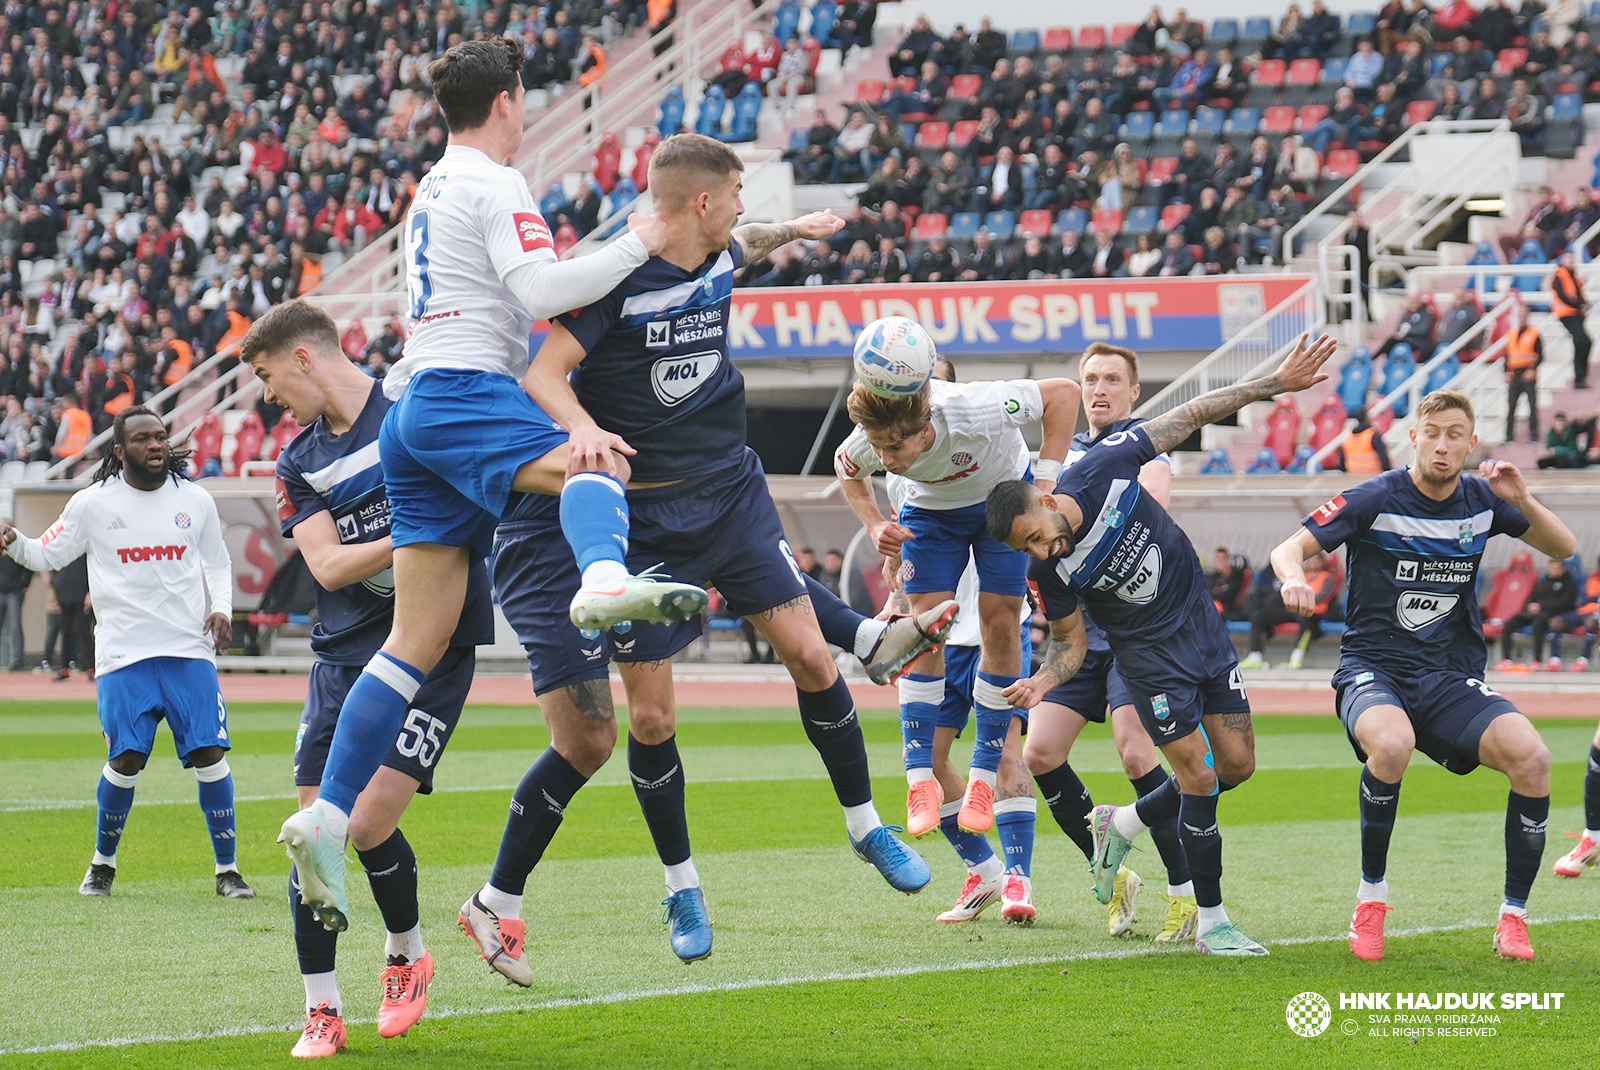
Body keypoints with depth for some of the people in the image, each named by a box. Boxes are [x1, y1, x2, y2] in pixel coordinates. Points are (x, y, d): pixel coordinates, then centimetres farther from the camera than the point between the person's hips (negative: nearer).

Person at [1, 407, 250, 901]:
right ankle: (103, 862, 16)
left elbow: (217, 564, 20)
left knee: (210, 755, -6)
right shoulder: (92, 504, 2)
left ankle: (227, 869, 5)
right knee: (126, 759, -7)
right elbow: (48, 554, 8)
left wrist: (221, 607, 3)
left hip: (190, 651, 2)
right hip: (123, 655, -2)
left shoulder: (195, 501, 9)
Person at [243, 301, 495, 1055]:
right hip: (344, 653, 5)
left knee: (369, 825, -13)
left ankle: (406, 953, 16)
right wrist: (405, 540, -19)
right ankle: (321, 1010, 9)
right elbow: (326, 566, -2)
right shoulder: (297, 463, 10)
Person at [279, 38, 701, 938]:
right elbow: (540, 291, -14)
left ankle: (329, 817, -2)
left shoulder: (433, 190, 28)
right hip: (463, 395, -9)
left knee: (420, 642, 5)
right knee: (597, 465, -34)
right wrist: (635, 247, -5)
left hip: (412, 414, 9)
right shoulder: (494, 186, -1)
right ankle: (607, 579, -70)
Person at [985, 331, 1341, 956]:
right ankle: (1210, 923, 0)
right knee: (1199, 775, -12)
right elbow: (1070, 643, -6)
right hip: (1148, 653, -3)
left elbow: (1193, 416, -10)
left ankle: (1121, 825, 25)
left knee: (1237, 765, 4)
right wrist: (1041, 683, -27)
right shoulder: (1049, 572, -20)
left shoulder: (1105, 468, -20)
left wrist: (1276, 383, -12)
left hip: (1202, 625, 4)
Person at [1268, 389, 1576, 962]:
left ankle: (1513, 916, -7)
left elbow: (1563, 548, 12)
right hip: (1373, 669, -3)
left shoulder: (1482, 500, 5)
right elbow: (1287, 548, -11)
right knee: (1392, 744, -39)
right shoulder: (1375, 499, -7)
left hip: (1453, 678, 3)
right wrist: (1294, 576, -36)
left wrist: (1522, 501, -8)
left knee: (1531, 757, -24)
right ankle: (1371, 895, -16)